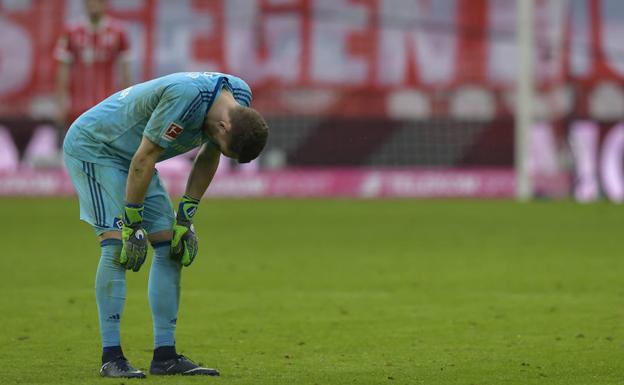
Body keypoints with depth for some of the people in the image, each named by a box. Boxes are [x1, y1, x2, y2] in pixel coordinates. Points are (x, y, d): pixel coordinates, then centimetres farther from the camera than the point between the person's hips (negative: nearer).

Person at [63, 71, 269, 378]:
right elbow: (144, 158, -29)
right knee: (116, 243, -19)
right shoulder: (185, 96, -37)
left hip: (129, 157, 8)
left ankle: (165, 356, 2)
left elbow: (208, 158, 4)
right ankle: (111, 358, -18)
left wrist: (185, 218, 2)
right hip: (91, 148, -8)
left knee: (169, 244, 0)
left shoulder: (241, 98, -10)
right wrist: (132, 225, -22)